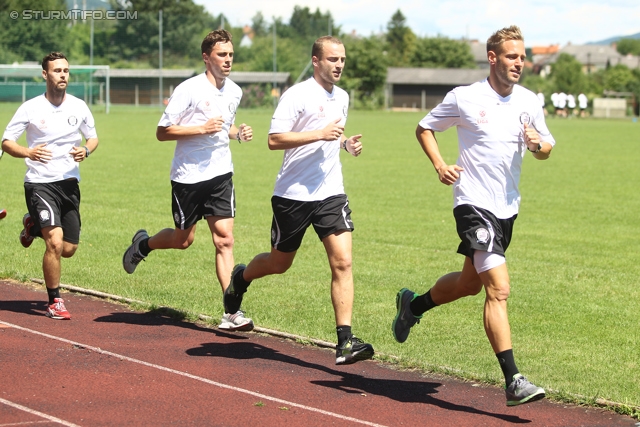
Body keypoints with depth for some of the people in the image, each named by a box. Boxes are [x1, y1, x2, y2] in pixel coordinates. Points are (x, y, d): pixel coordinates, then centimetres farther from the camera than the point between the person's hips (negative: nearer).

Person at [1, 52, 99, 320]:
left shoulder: (79, 107, 3)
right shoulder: (31, 108, -6)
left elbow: (93, 137, 17)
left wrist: (86, 150, -7)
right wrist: (28, 153, -24)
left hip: (70, 183, 4)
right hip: (40, 183, -4)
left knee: (69, 249, 8)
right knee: (55, 243, -20)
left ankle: (34, 226, 40)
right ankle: (54, 302, -3)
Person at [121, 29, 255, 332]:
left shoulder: (234, 91, 8)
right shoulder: (189, 90, -13)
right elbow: (162, 132, -12)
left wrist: (238, 133, 4)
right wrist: (202, 129, -21)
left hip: (221, 174, 5)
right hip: (188, 176, -4)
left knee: (224, 239, -5)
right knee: (183, 240, 8)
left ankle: (232, 312, -7)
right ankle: (143, 244, 40)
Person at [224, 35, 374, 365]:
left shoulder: (342, 98, 13)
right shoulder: (297, 96, -10)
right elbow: (274, 140, -17)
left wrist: (346, 143, 9)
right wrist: (320, 134, -23)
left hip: (331, 193, 5)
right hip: (293, 194, -5)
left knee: (342, 263, -11)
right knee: (279, 264, 12)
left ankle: (345, 341, -13)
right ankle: (241, 278, 46)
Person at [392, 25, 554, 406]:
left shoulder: (529, 101, 5)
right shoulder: (464, 98, -7)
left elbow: (546, 148, 15)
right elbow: (425, 128, 7)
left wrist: (538, 144, -9)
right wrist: (440, 165, -9)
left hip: (508, 207, 7)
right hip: (474, 205, -7)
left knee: (470, 283, 21)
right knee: (499, 289, -17)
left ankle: (413, 304, 49)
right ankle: (513, 381, -18)